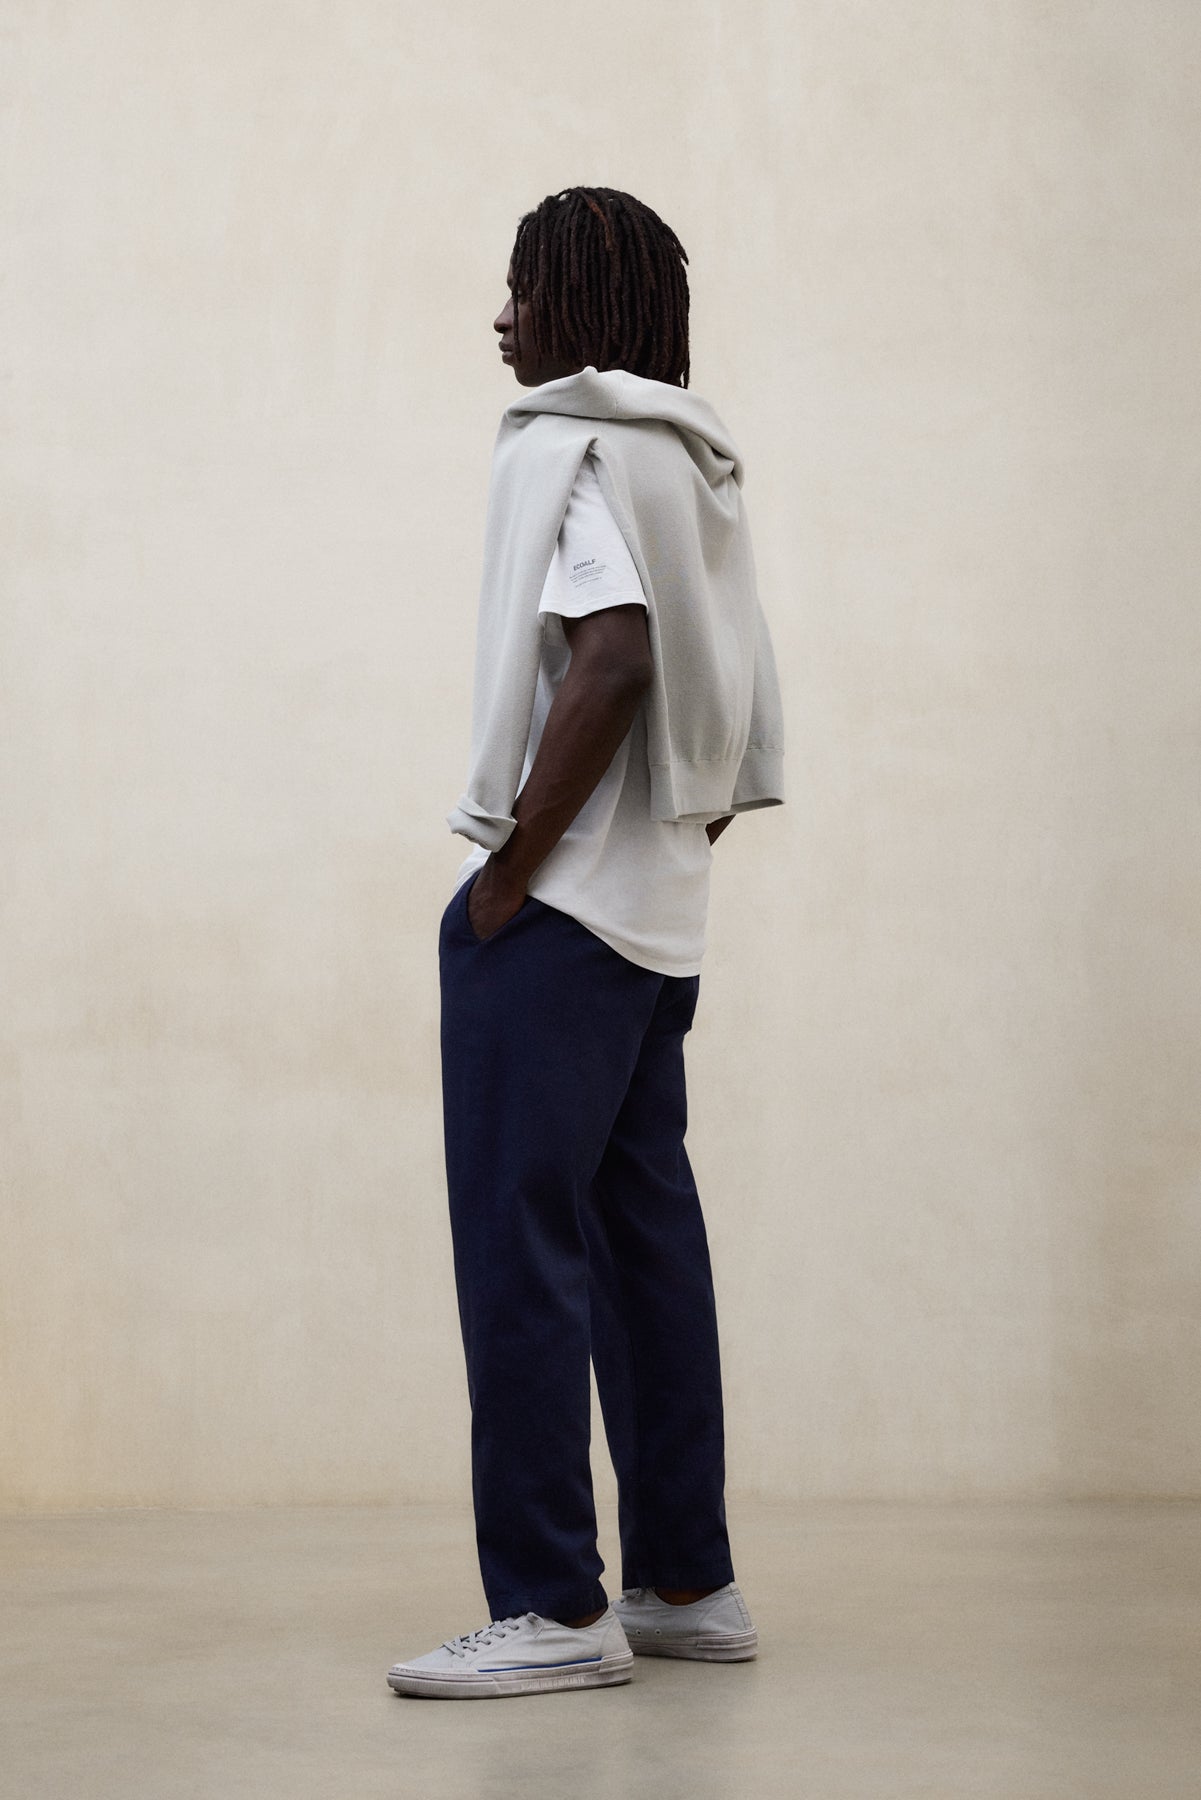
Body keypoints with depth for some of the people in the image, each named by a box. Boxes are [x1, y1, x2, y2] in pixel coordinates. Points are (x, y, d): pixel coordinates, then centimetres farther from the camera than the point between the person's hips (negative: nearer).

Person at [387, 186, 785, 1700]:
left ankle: (553, 1605, -5)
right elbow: (747, 751, 19)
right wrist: (671, 852, 19)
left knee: (518, 1242, -6)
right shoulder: (700, 471, 19)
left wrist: (510, 867, -17)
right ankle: (685, 1582, 17)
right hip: (660, 921, 9)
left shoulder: (566, 446, -9)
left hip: (556, 908, -9)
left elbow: (612, 662, -24)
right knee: (644, 1234, 11)